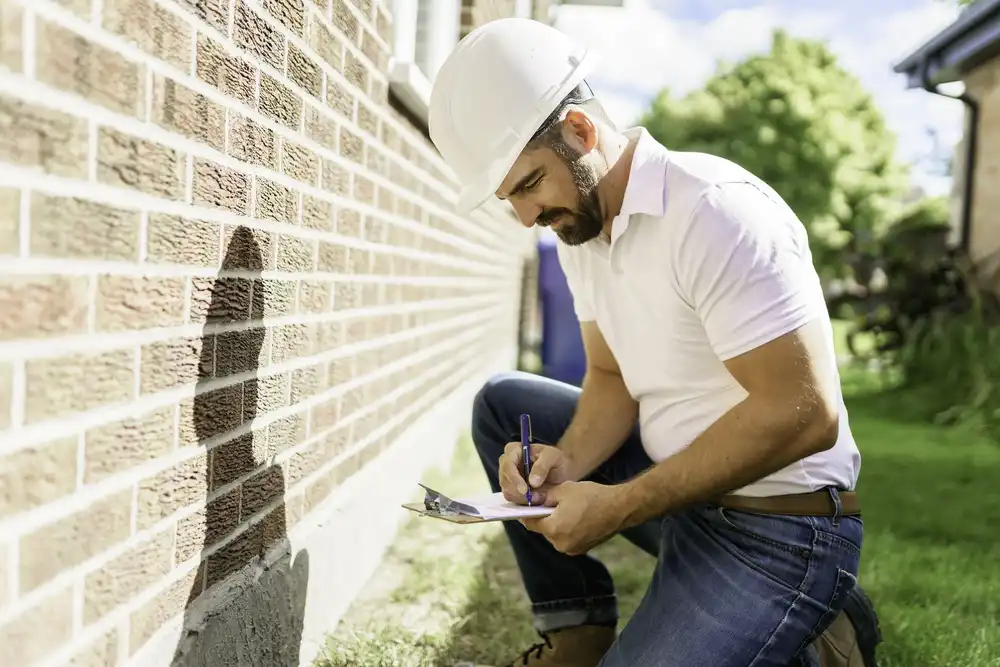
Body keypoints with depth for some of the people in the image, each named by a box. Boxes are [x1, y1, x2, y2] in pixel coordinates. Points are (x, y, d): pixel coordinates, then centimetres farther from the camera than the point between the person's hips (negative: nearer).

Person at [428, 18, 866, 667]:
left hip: (779, 529, -8)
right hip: (677, 485, 9)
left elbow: (805, 414, -26)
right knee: (502, 402, 9)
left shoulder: (718, 212, -23)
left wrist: (618, 506, -23)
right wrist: (567, 462, -10)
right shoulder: (579, 226, 4)